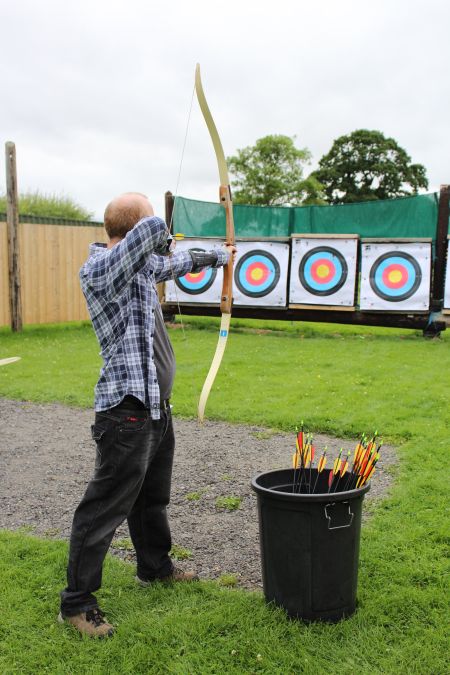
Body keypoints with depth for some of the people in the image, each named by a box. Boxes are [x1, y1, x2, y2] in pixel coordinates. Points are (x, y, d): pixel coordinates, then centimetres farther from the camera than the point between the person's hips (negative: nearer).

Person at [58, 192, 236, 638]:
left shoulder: (142, 265, 8)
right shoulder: (100, 269, -20)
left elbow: (176, 261, 29)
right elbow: (154, 231, -34)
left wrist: (217, 255, 42)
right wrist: (160, 238, -10)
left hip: (156, 406, 10)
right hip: (127, 412, -10)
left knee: (151, 497, 25)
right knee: (105, 508, 0)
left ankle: (155, 567, 44)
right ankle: (76, 603, 15)